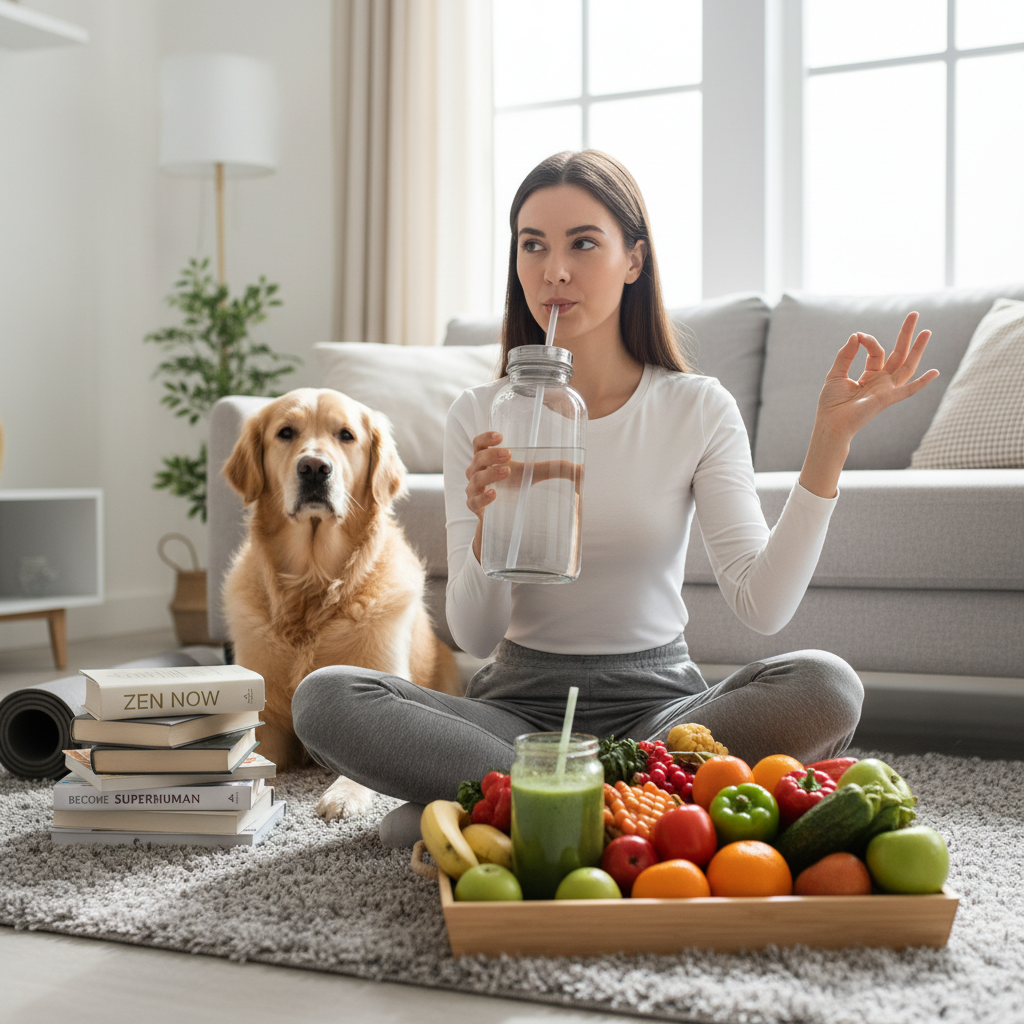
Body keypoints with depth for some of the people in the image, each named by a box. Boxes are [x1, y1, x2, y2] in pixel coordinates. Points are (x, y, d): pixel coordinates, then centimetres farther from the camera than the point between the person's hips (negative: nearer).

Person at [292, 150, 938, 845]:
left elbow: (763, 606, -13)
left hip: (657, 699, 0)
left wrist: (830, 442, -19)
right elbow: (475, 638, -5)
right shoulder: (481, 418, -1)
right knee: (324, 698, -24)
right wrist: (489, 525, -24)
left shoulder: (698, 409, -2)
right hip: (521, 700, 0)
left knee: (825, 686, -29)